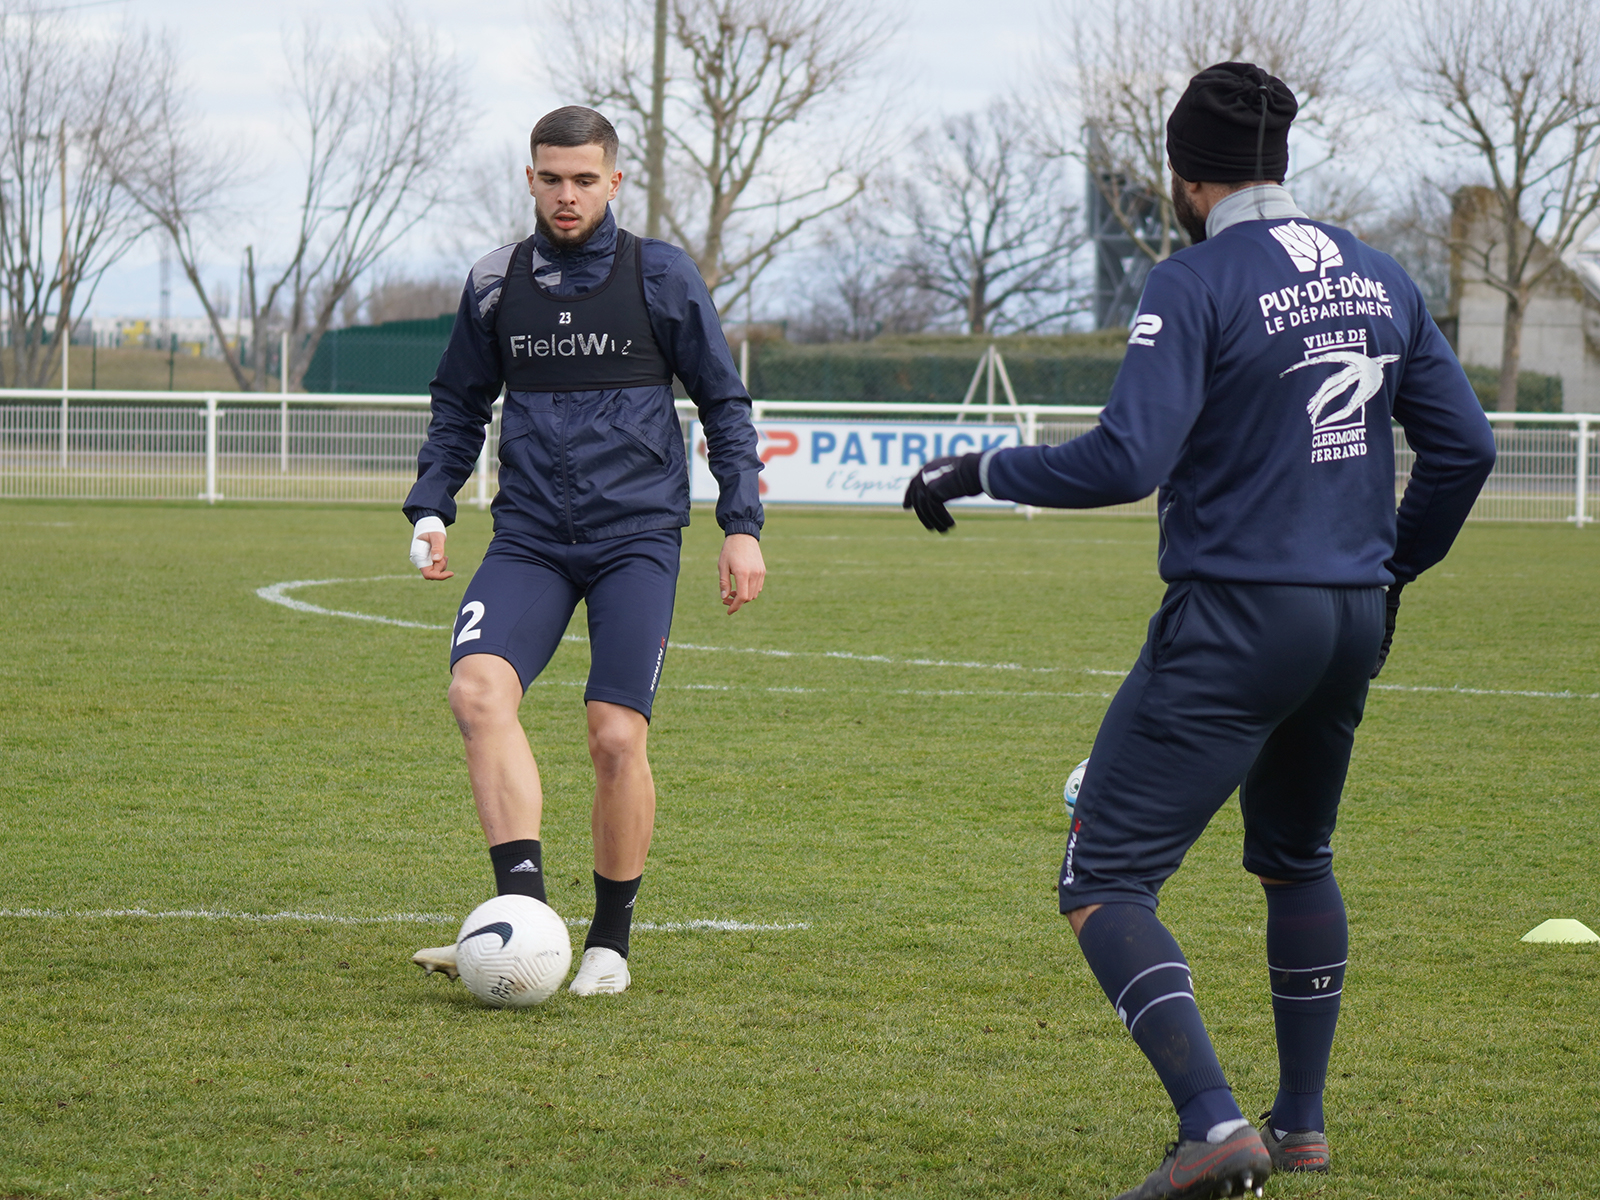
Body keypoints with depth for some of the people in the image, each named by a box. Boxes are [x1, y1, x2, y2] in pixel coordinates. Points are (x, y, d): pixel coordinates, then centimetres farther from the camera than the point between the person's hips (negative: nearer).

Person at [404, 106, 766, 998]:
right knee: (478, 688, -23)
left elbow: (724, 402, 7)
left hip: (638, 537, -2)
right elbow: (461, 406, 21)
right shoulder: (496, 285, 9)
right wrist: (431, 508, 8)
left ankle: (611, 942, 7)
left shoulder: (661, 276, 1)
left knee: (617, 735, -11)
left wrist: (743, 526, 1)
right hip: (530, 538, 2)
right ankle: (525, 905, -26)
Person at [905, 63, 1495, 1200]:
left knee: (1104, 885, -5)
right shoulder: (1380, 278, 9)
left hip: (1232, 622, -7)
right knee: (1296, 858, 28)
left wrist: (980, 471, -8)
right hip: (1353, 618, 7)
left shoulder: (1195, 284, -12)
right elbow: (1464, 446, 11)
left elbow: (1125, 461, -21)